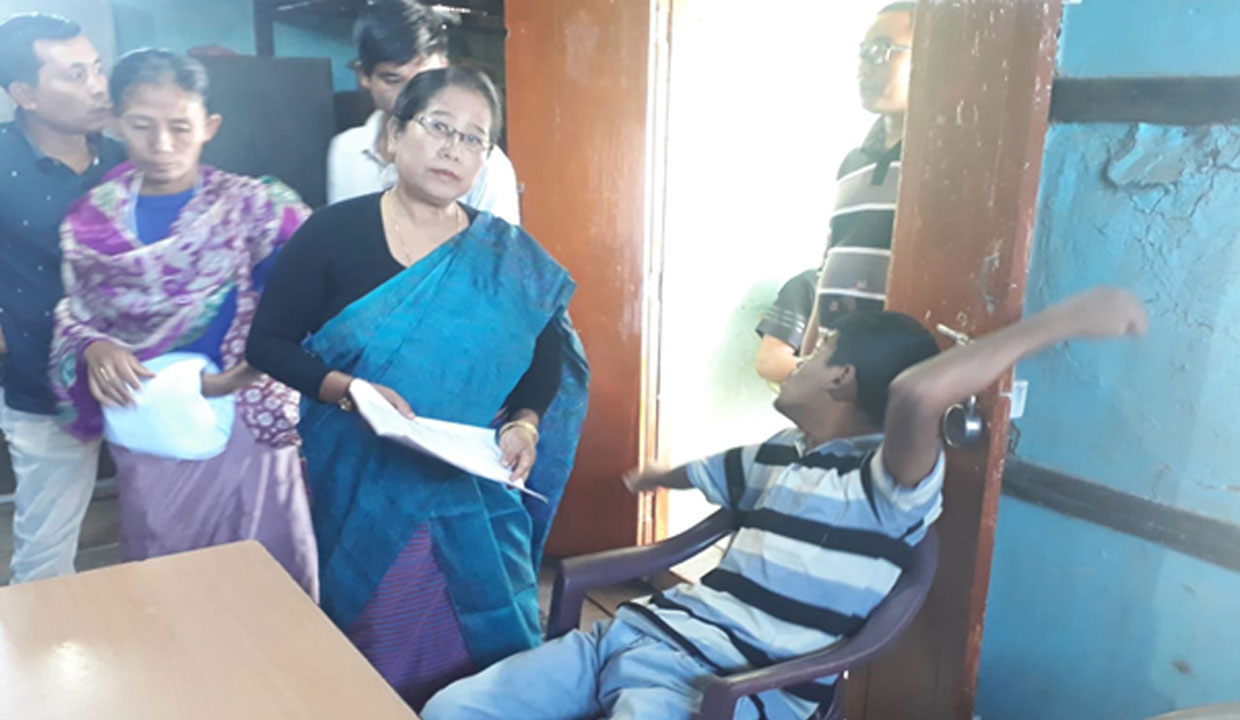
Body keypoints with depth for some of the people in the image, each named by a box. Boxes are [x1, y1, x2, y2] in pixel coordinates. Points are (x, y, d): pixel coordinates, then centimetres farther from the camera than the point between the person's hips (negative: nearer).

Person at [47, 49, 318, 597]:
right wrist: (93, 347, -13)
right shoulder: (92, 218, 1)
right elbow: (73, 314, 10)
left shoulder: (253, 205, -10)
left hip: (240, 418, -3)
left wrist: (244, 371, -24)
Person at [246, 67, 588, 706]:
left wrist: (524, 424, -11)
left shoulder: (509, 261, 0)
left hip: (474, 499, 2)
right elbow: (269, 343, -2)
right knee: (380, 655, 9)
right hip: (364, 495, -1)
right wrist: (349, 388, -18)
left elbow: (546, 358, 8)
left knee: (488, 643, 7)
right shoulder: (333, 234, -5)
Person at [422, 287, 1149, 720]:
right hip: (642, 627, 8)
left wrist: (1060, 319, -26)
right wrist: (656, 476, 60)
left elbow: (918, 392, -32)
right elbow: (705, 472, 39)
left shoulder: (891, 483, -9)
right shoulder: (778, 454, 17)